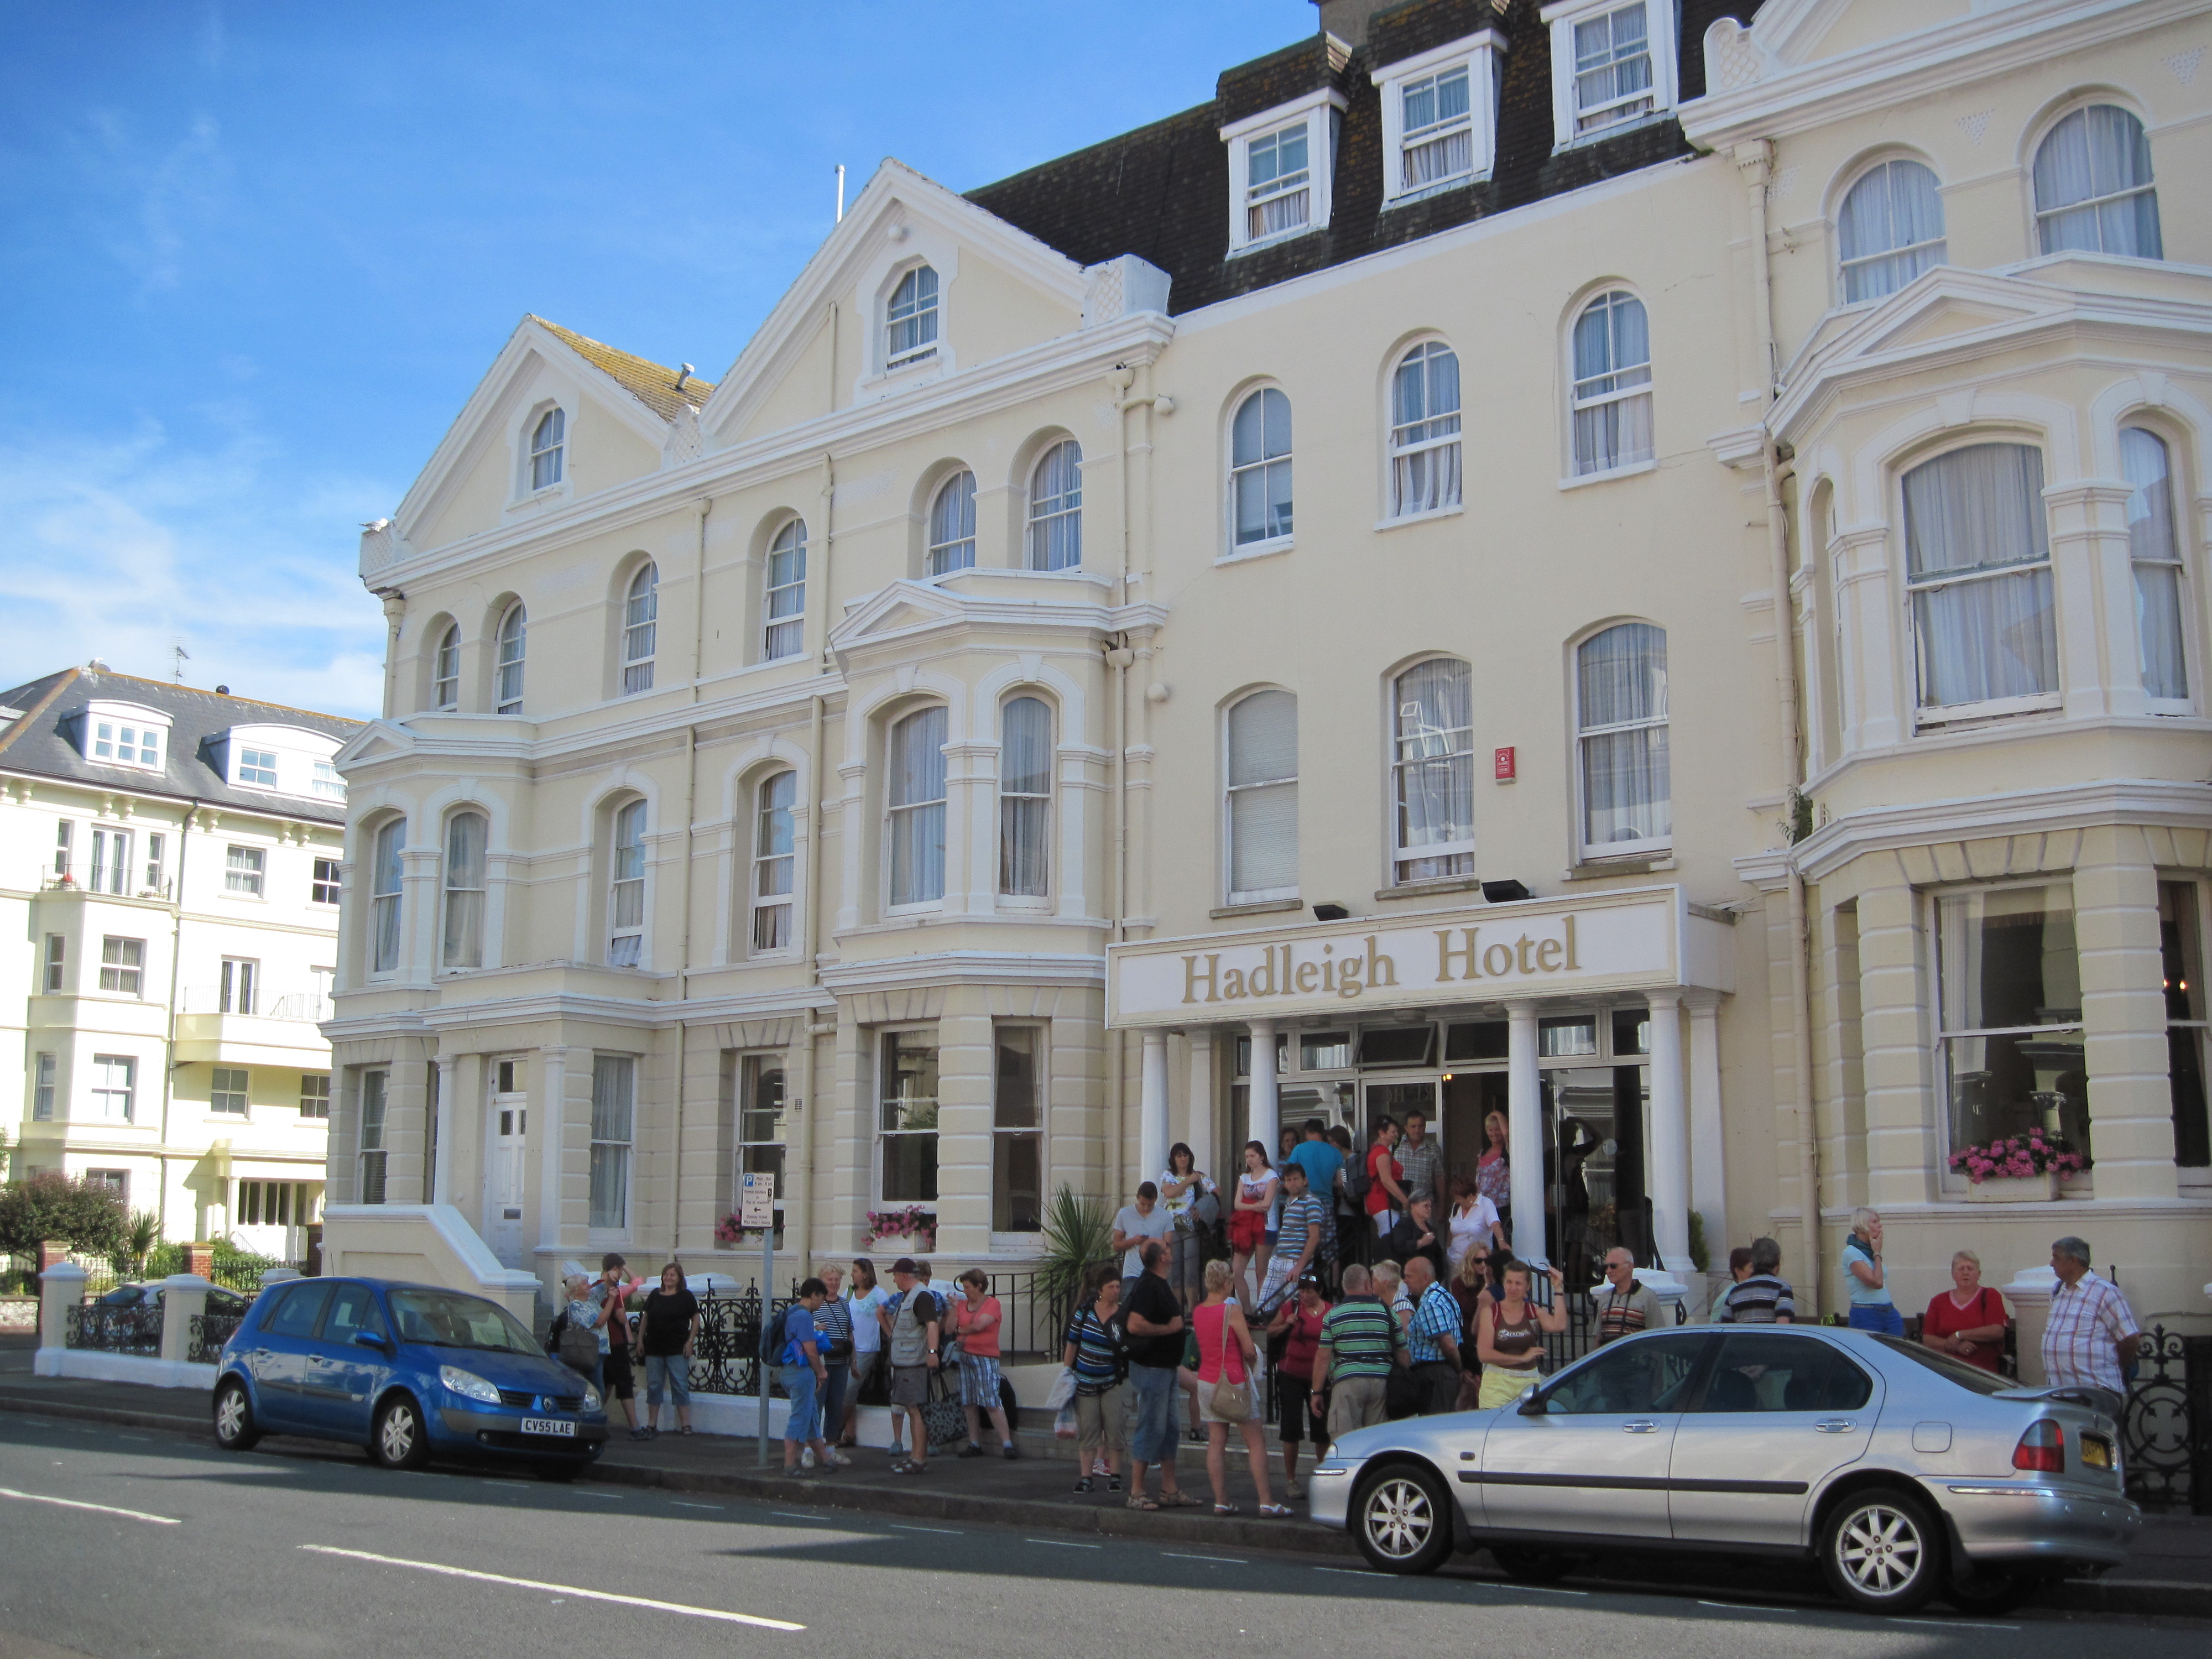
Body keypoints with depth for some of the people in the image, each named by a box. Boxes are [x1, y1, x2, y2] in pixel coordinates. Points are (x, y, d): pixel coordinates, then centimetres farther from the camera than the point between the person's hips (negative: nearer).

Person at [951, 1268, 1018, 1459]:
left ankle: (1007, 1444, -12)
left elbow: (979, 1325, -15)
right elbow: (950, 1329, 6)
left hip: (986, 1357, -6)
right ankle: (974, 1445, 14)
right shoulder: (963, 1304, 13)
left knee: (991, 1403, -12)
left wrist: (961, 1330, 1)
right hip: (965, 1356, 6)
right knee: (970, 1403, 6)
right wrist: (954, 1308, -3)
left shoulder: (992, 1303, -3)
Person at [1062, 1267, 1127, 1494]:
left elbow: (1131, 1348, 0)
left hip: (1111, 1381, -1)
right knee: (1087, 1430, 3)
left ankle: (1115, 1475, 8)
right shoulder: (1085, 1312, -1)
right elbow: (1072, 1345, 5)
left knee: (1114, 1428, -2)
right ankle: (1086, 1477, 9)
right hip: (1085, 1381, 1)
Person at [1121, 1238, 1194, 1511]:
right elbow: (1135, 1325, -29)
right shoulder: (1148, 1285, -19)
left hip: (1166, 1367, 10)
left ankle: (1169, 1490, 17)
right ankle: (1136, 1493, 0)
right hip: (1151, 1367, -10)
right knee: (1151, 1429, -6)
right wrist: (1169, 1328, -19)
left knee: (1168, 1429, 12)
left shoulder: (1162, 1284, 14)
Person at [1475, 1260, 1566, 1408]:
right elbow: (1484, 1354, -7)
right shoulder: (1491, 1312, 2)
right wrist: (1522, 1358, -7)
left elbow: (1559, 1325, -13)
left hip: (1530, 1382, 2)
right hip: (1498, 1382, -2)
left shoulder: (1534, 1311, 9)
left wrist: (1558, 1289, -9)